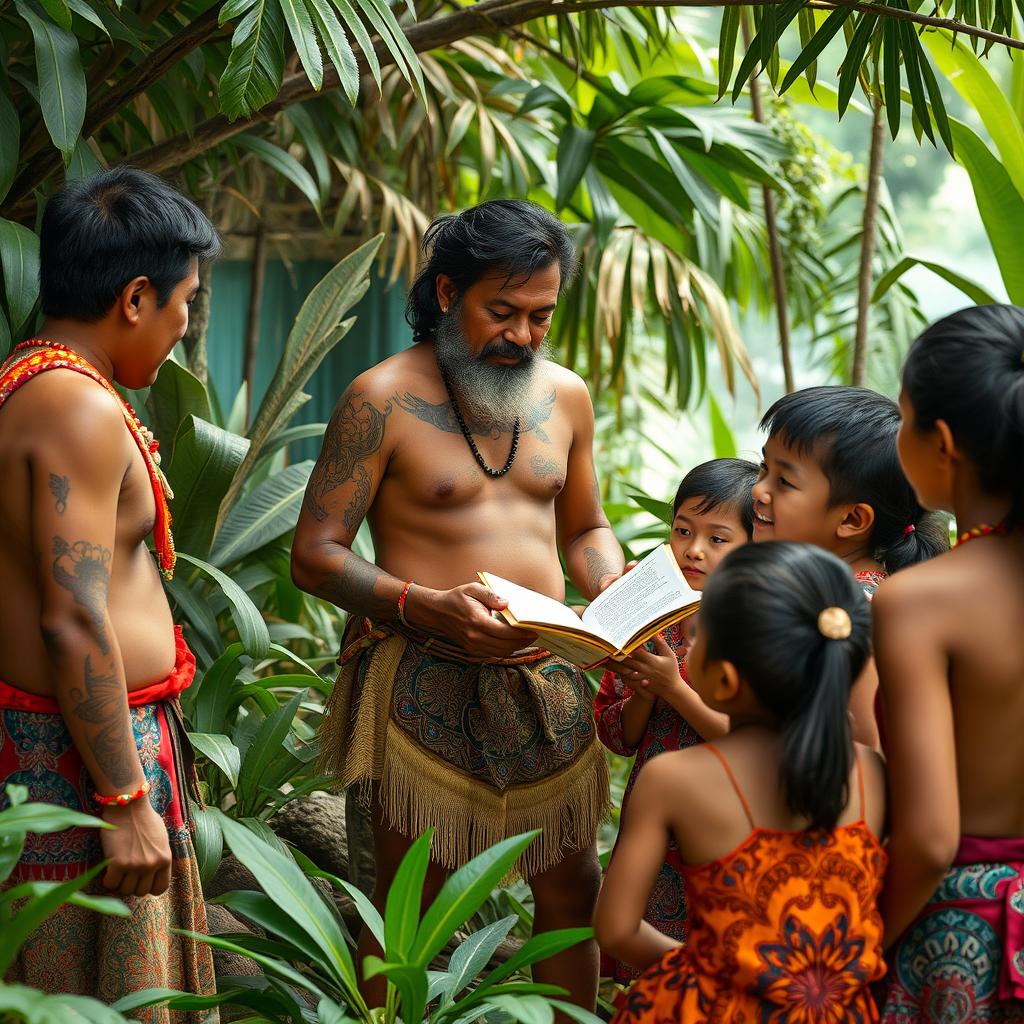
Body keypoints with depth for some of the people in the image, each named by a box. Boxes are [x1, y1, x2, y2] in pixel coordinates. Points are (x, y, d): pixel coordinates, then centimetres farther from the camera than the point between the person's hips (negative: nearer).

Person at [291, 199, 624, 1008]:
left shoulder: (566, 396, 9)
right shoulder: (384, 400, -8)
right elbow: (314, 556, -9)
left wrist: (616, 595, 0)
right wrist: (430, 607, -23)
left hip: (548, 678, 5)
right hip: (426, 686, -5)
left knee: (572, 890, 12)